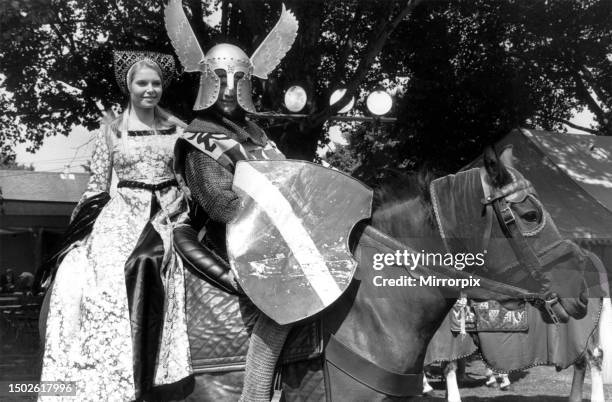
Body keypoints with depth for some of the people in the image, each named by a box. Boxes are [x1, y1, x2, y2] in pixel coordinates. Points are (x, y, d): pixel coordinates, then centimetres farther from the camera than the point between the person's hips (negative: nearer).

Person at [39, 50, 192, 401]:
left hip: (171, 214, 0)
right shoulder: (111, 132, 10)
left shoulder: (178, 129, 11)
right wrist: (79, 223, 2)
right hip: (124, 214, 1)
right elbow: (98, 186, 11)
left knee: (145, 263, -30)